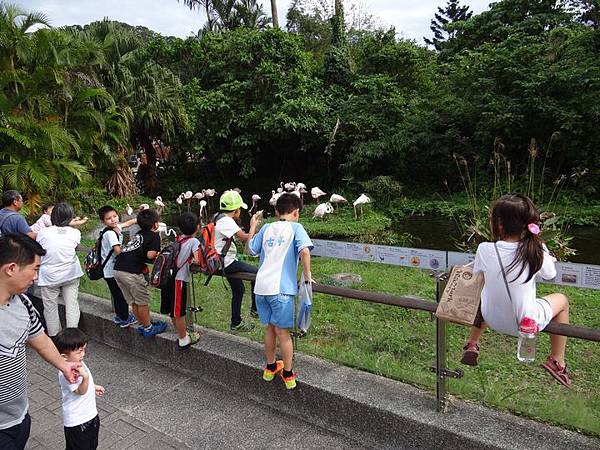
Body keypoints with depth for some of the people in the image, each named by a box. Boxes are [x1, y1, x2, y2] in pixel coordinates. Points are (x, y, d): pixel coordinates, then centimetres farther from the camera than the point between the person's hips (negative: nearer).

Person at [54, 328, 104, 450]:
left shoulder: (78, 363, -2)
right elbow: (81, 391, -31)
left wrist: (93, 387, 23)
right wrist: (85, 377, -47)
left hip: (90, 414, 8)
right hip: (77, 421, -8)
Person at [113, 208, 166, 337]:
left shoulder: (139, 234, 20)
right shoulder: (154, 236, -1)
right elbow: (150, 255, -14)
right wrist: (158, 255, 7)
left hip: (118, 269, 8)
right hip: (131, 272, -8)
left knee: (133, 301, 18)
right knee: (142, 301, 7)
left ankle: (143, 325, 30)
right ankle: (148, 328, 17)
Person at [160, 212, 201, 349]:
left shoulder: (177, 238, 12)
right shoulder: (194, 241, -7)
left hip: (168, 277, 7)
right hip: (179, 280, -7)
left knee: (174, 311, 16)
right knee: (179, 312, 4)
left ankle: (182, 334, 33)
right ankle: (183, 340, 18)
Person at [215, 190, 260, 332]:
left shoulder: (220, 218, 12)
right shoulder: (227, 221, -20)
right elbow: (246, 239, -24)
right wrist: (253, 226, -10)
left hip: (224, 262, 11)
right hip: (227, 263, -11)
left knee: (238, 290, 19)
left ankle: (236, 323, 29)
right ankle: (255, 308, 4)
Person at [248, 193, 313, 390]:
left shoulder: (266, 228, 13)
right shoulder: (295, 227, 0)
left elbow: (251, 250, 23)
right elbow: (304, 250, -17)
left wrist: (253, 225, 35)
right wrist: (307, 275, -6)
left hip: (261, 286, 5)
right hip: (280, 288, -5)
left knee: (270, 328, 21)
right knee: (283, 331, 7)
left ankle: (270, 368, 37)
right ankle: (288, 375, 21)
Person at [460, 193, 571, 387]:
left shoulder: (485, 250, -21)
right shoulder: (536, 250, -19)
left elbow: (476, 276, -2)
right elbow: (550, 275, 1)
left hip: (492, 320, 1)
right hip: (527, 323, -1)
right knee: (562, 300, 28)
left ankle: (472, 344, 38)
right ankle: (557, 362, 30)